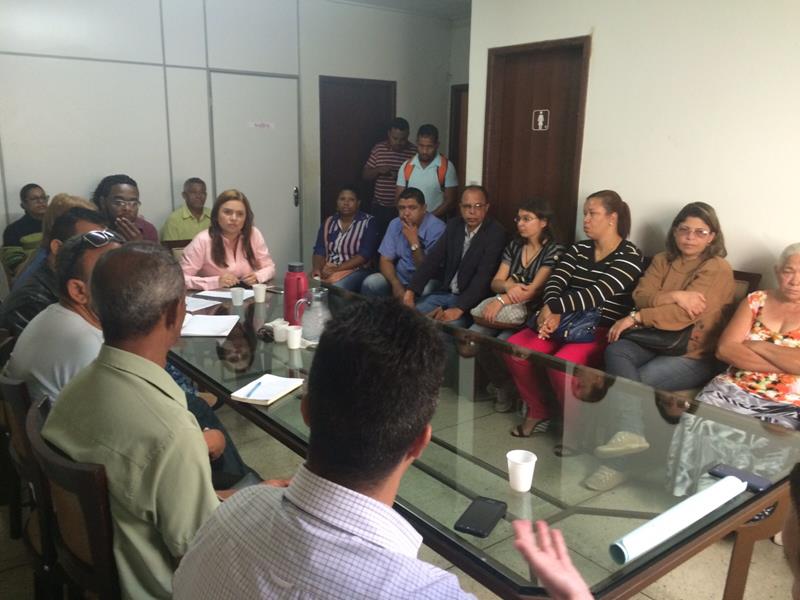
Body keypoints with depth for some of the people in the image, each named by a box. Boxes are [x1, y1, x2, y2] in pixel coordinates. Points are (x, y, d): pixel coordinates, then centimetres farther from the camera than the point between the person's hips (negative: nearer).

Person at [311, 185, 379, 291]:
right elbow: (319, 251, 7)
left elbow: (365, 254, -11)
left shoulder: (369, 222, -2)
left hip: (355, 270, -3)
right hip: (327, 270, 4)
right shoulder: (328, 222, 12)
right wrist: (317, 268, -15)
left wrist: (337, 269, -18)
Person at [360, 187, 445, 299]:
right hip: (400, 277, 4)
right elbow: (385, 260, -2)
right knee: (370, 283, -20)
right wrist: (396, 284, -20)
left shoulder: (437, 227, -19)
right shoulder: (395, 224, -2)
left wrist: (414, 242, -29)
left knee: (424, 290, -36)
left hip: (424, 280, -4)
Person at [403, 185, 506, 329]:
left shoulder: (496, 233, -14)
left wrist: (459, 308, -32)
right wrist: (411, 291, -14)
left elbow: (484, 275, -23)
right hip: (445, 292, 6)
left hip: (470, 300, -5)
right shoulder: (454, 225, 5)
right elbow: (433, 259, -2)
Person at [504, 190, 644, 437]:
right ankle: (537, 411, 4)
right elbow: (555, 282, -2)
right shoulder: (578, 249, 13)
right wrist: (553, 312, -23)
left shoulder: (629, 257, -7)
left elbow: (597, 294, -20)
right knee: (514, 348, -17)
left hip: (602, 331, -6)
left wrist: (552, 307, -23)